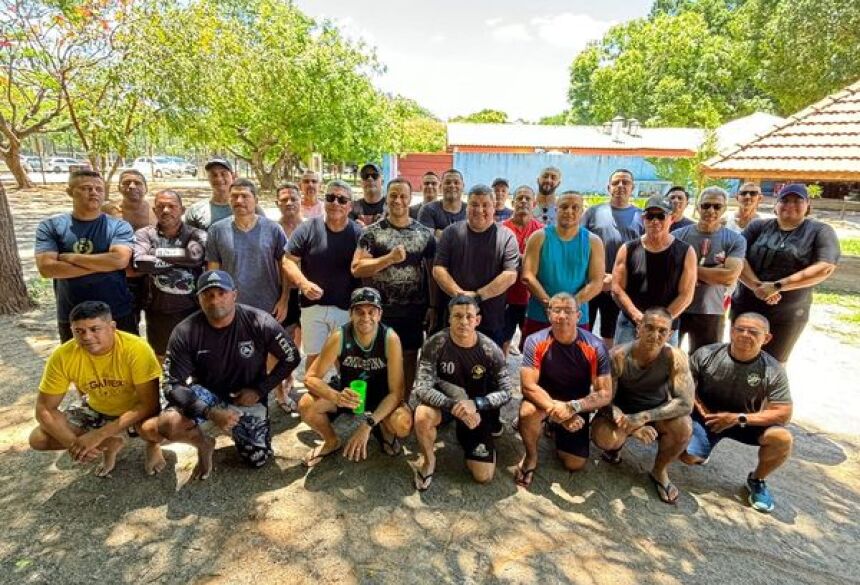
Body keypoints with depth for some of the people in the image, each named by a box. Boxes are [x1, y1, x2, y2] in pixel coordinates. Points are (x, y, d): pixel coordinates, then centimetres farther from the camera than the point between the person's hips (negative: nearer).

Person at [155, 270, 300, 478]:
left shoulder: (260, 323, -22)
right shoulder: (185, 332, -20)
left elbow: (291, 358, -9)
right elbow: (173, 384, -18)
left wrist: (260, 390, -14)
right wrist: (209, 413, -31)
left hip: (247, 395, 0)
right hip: (205, 393, 0)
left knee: (257, 460, -1)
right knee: (166, 424, -29)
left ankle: (235, 428, 32)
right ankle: (204, 443, 7)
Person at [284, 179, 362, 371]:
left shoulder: (358, 233, -1)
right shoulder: (307, 229, -3)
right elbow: (289, 261, -2)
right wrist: (303, 283, -19)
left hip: (347, 308, 0)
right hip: (313, 305, 0)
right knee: (314, 356, 12)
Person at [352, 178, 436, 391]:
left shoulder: (425, 233, 4)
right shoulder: (372, 232, -2)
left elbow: (433, 271, 7)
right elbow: (357, 269, -10)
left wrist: (433, 306, 1)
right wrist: (390, 258, -20)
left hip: (414, 311, 2)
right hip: (380, 310, -2)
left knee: (409, 358, 12)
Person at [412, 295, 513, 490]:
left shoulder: (490, 350, -17)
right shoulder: (435, 344, -22)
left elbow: (505, 392, -14)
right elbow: (422, 388, -26)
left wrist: (475, 404, -32)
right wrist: (454, 405, -41)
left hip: (478, 409, 2)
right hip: (443, 402, -1)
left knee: (483, 476, -1)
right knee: (422, 416, -37)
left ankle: (464, 434, 29)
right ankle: (429, 461, -4)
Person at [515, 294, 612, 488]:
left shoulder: (595, 347, -19)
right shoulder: (536, 342, -21)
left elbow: (605, 394, -18)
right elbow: (528, 386, -24)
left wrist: (573, 407, -34)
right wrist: (556, 409, -36)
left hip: (577, 405, 2)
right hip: (544, 399, -2)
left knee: (575, 464, -1)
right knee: (527, 412, -36)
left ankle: (556, 430, 31)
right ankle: (531, 456, -4)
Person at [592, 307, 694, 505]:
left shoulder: (675, 358, -22)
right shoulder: (618, 356, -24)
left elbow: (686, 403, -26)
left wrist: (643, 417, -36)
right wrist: (629, 425, -37)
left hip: (657, 412, 2)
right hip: (622, 411, -1)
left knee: (683, 427, -30)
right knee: (604, 438, -32)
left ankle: (660, 471, 1)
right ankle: (617, 444, 10)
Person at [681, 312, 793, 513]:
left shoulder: (773, 370, -16)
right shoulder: (706, 354, -16)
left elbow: (783, 414, -16)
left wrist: (739, 418, -24)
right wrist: (700, 408, -17)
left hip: (747, 421, 1)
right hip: (707, 417, -1)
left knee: (782, 438, -27)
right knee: (688, 457, -20)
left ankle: (757, 480, 3)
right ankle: (701, 448, 21)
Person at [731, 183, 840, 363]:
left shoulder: (820, 231, 0)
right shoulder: (758, 226, 4)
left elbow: (825, 268, -14)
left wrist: (778, 286, -21)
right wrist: (757, 286, -22)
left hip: (787, 315, -2)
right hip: (745, 307, 2)